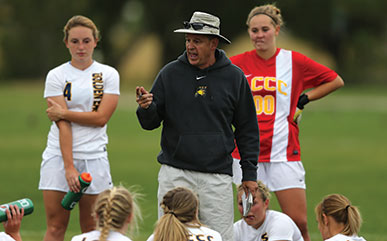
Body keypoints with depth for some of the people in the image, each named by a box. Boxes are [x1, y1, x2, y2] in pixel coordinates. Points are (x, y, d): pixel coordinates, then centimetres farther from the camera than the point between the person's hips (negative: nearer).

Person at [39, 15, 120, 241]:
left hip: (94, 156, 0)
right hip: (59, 155, 0)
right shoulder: (56, 76, 2)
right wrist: (69, 167, -15)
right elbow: (62, 124, -7)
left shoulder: (108, 74, 5)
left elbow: (101, 118, -6)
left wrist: (63, 113, -7)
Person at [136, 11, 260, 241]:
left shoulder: (234, 77, 4)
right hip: (175, 173, 0)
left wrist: (250, 173, 7)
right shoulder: (170, 73, 4)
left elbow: (247, 129, 11)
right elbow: (150, 123, 8)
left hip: (217, 176, 0)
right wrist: (146, 108, -15)